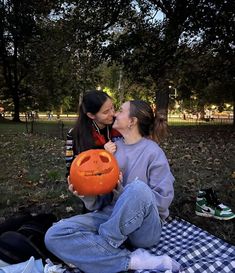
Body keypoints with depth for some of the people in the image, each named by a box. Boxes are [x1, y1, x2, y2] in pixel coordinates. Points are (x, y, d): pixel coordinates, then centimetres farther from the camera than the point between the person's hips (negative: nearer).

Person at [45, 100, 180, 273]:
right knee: (55, 235, -17)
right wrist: (87, 195, -15)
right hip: (110, 216, 5)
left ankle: (100, 248, -15)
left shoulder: (152, 151, -6)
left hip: (145, 228, -4)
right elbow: (101, 201, 8)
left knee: (138, 188, -37)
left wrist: (122, 191, -19)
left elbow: (163, 200, -9)